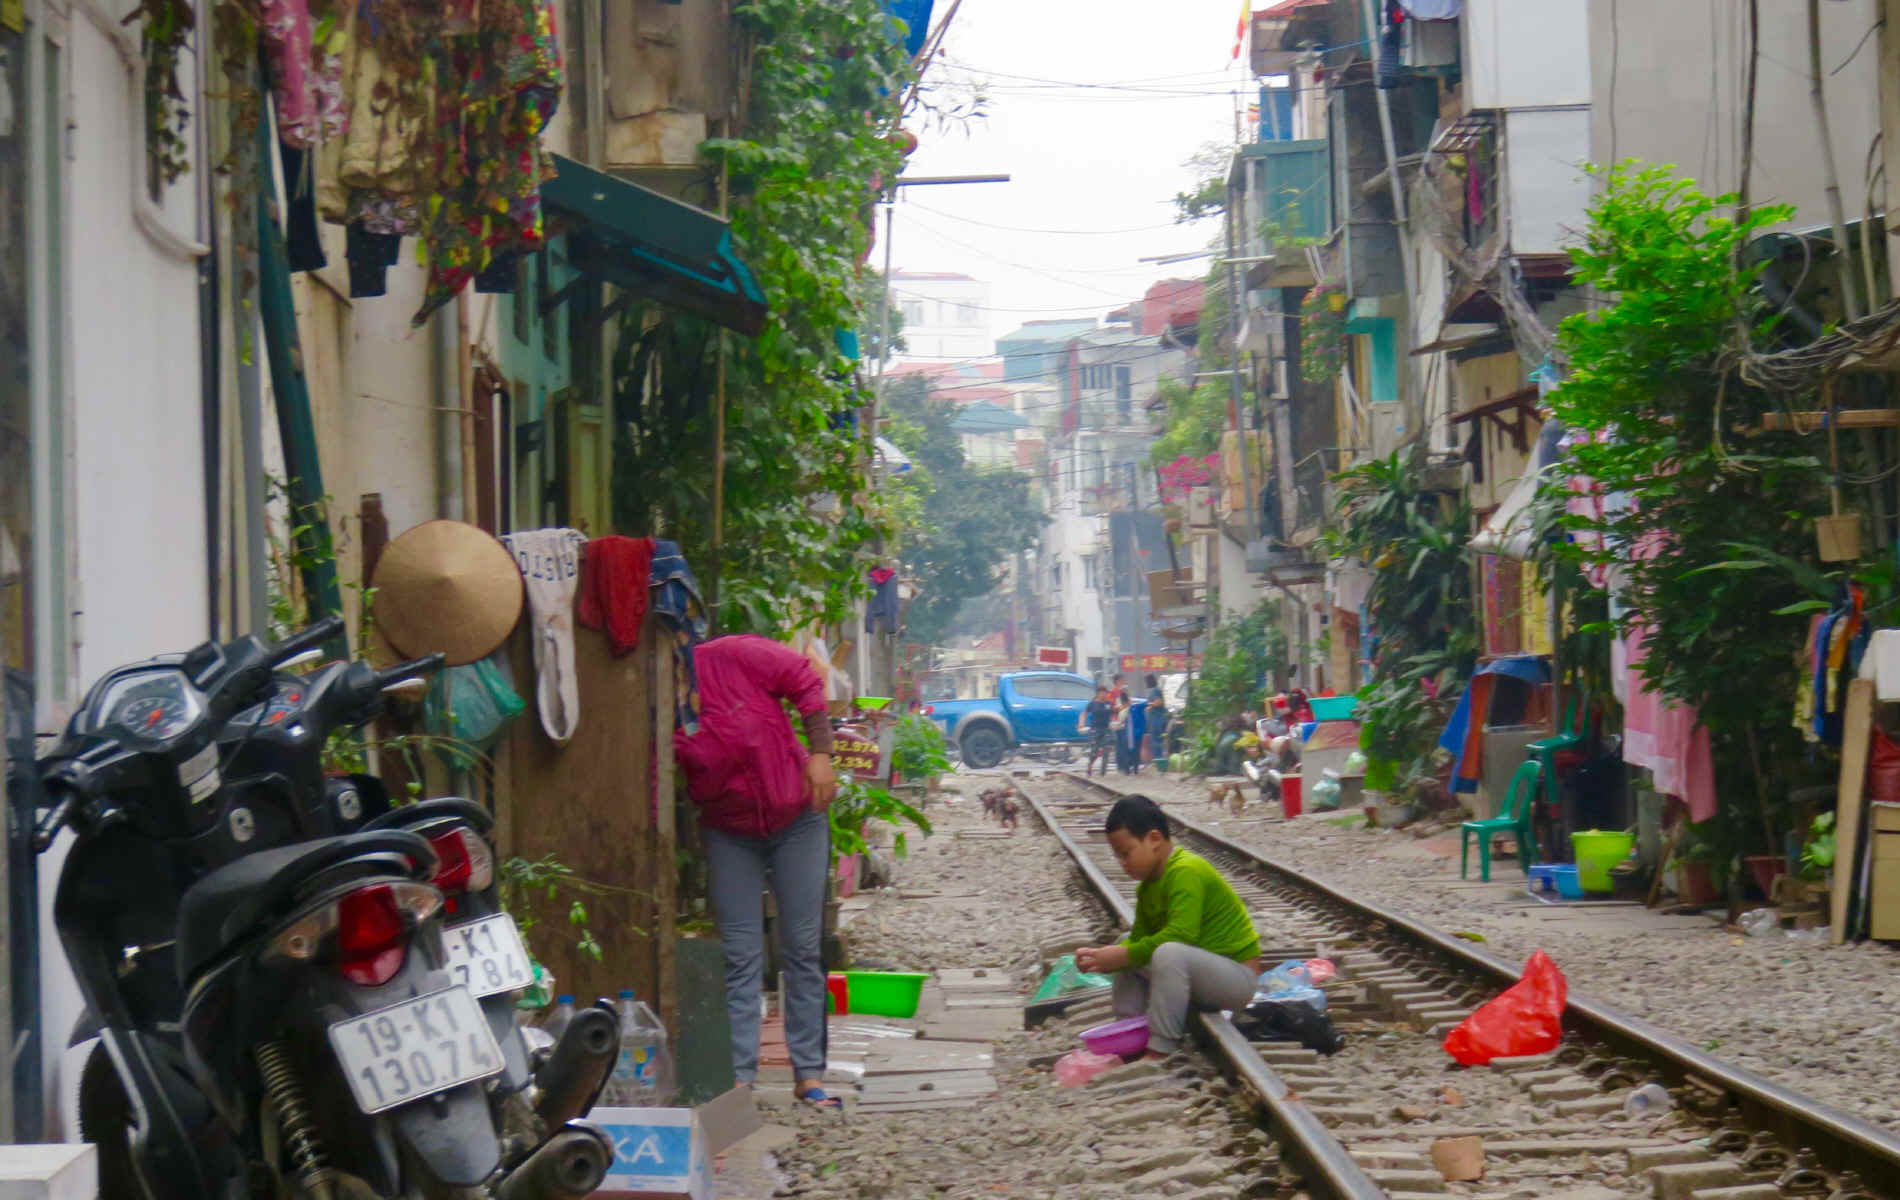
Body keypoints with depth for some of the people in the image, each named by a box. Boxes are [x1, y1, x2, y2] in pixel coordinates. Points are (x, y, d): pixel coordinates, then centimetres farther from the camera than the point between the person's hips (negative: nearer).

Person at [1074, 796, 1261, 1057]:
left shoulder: (1187, 871, -21)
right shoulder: (1147, 885, 10)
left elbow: (1180, 935, -31)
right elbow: (1140, 936, 7)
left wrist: (1122, 956, -26)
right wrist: (1103, 956, -11)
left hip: (1238, 975, -10)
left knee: (1169, 953, -35)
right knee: (1128, 961, 13)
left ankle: (1159, 1053, -32)